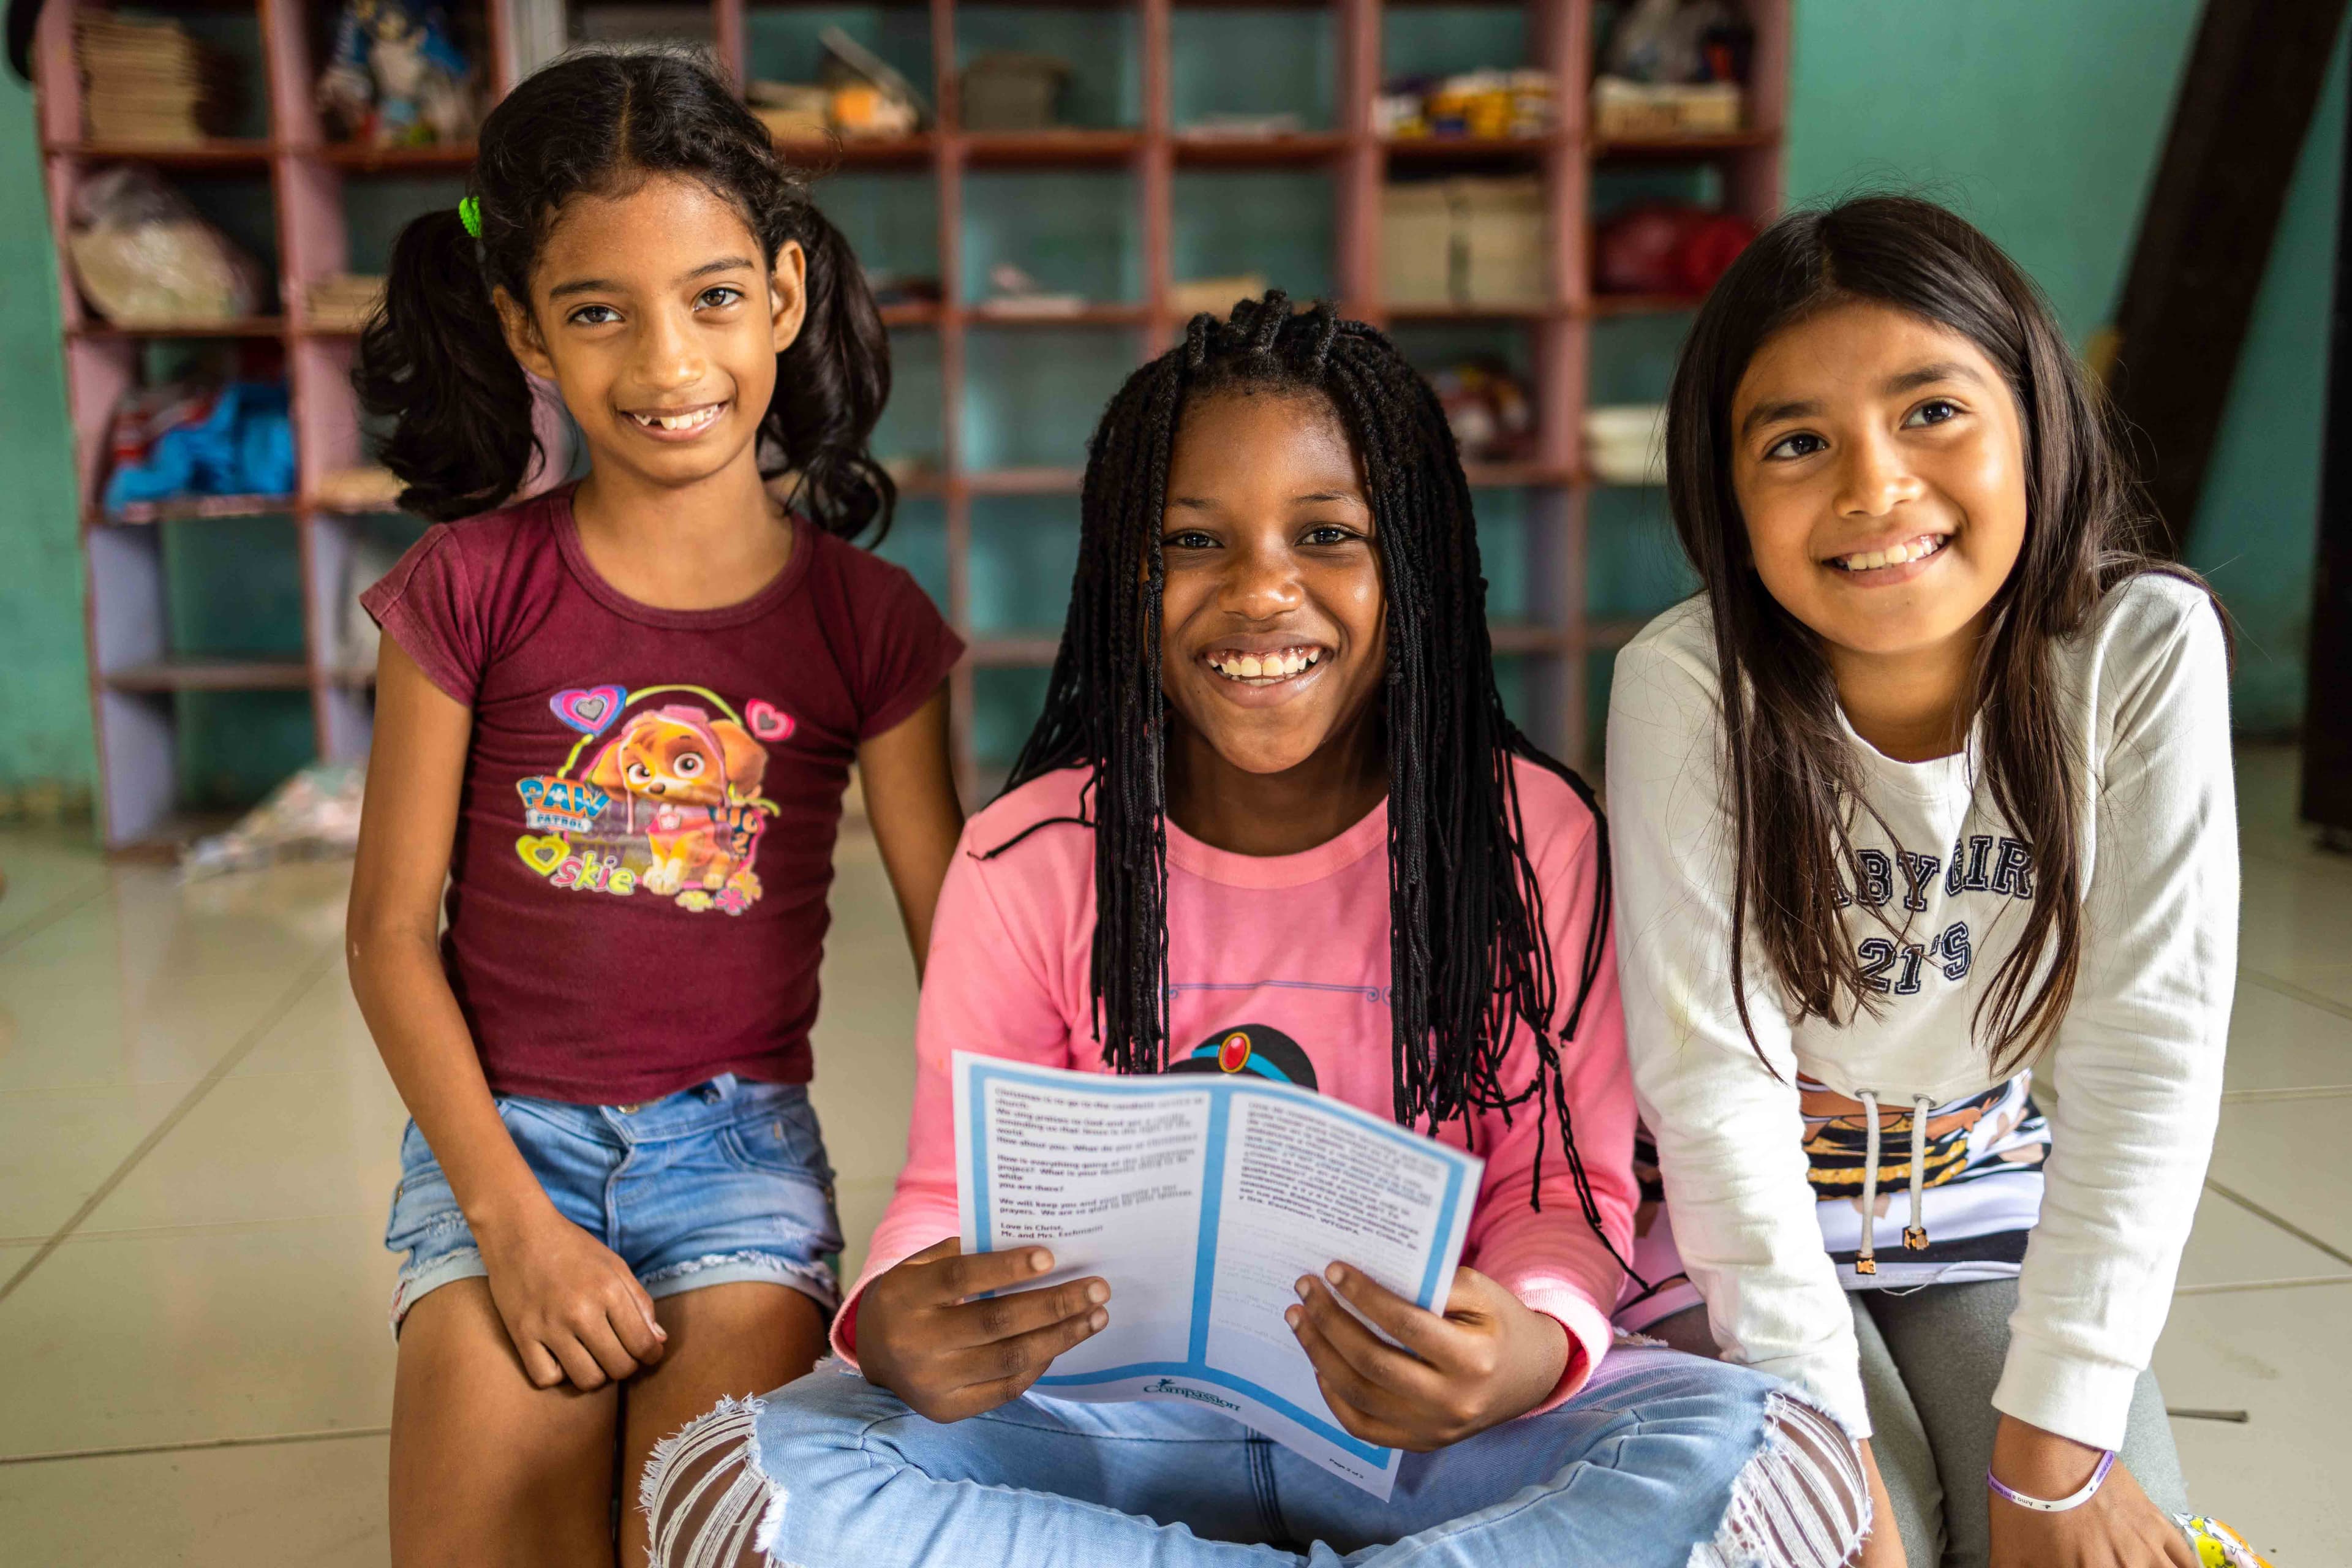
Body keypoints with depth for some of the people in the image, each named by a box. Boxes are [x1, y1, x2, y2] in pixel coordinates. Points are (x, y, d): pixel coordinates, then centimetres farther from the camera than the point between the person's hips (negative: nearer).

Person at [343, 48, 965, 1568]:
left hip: (739, 1142, 0)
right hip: (501, 1131, 1)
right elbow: (391, 931, -2)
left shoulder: (868, 622, -3)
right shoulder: (473, 587, -4)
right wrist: (514, 1221, -10)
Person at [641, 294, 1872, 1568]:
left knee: (1783, 1459, -27)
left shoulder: (1529, 835, -5)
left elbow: (1568, 1185, -2)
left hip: (1413, 1422, -1)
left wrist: (1532, 1350, -25)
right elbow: (959, 1187, 1)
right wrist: (895, 1326, -23)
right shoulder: (1030, 857, -3)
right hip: (1119, 1410, 2)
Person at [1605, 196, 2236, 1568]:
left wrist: (2055, 1444, -19)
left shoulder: (2146, 652, -18)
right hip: (1734, 1213, -2)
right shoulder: (1688, 683, -24)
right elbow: (1712, 1069, -22)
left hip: (1992, 1189, 2)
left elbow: (2150, 1043, -18)